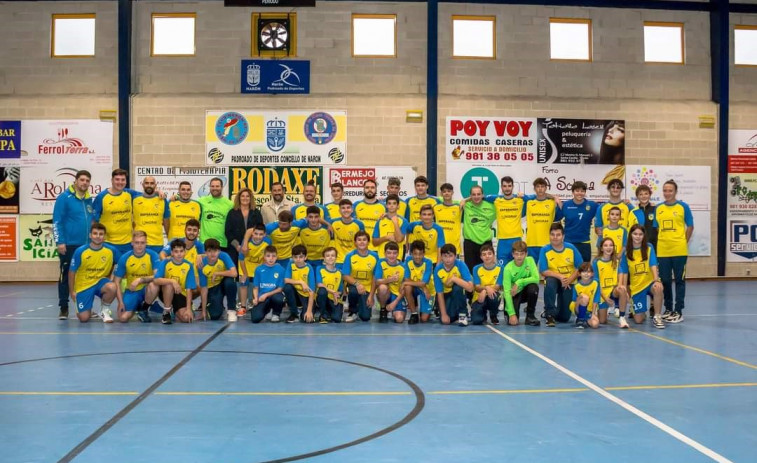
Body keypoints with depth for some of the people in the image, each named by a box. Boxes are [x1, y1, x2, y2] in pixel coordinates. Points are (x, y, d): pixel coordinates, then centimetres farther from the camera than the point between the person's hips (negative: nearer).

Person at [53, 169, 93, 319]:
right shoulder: (64, 197, -6)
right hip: (69, 245, -6)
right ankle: (63, 308, 9)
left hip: (87, 245, 6)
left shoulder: (89, 200, 11)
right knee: (65, 276, 2)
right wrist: (59, 242, -15)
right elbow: (57, 222, -10)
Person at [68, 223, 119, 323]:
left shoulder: (111, 250, -13)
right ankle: (84, 311, 32)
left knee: (112, 287, -35)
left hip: (100, 281, 1)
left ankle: (105, 310, -5)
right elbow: (72, 272, -4)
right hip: (84, 286, -1)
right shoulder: (80, 251, -16)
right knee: (84, 318, -8)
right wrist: (72, 291, -1)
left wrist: (107, 279, 5)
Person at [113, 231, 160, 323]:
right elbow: (117, 281, -4)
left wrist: (140, 280, -31)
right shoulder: (124, 258, -10)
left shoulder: (152, 255, -14)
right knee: (123, 318, -19)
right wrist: (121, 302, -12)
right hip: (131, 291, 1)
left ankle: (144, 310, -6)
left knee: (154, 285, -37)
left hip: (147, 289, -1)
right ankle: (136, 307, 19)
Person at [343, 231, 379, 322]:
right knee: (353, 291, -39)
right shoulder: (350, 256, -9)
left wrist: (371, 295, -6)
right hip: (353, 285, -1)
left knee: (365, 317, -12)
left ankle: (362, 305, 26)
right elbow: (345, 275, -10)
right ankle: (352, 311, -6)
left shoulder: (374, 256, -7)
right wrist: (357, 284, -27)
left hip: (367, 288, 1)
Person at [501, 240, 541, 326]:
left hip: (525, 291, 2)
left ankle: (530, 316, -12)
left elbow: (536, 278, -21)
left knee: (533, 287, -31)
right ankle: (508, 311, 16)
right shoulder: (508, 268, -22)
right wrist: (512, 314, -32)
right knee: (513, 320, -23)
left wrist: (519, 282, -29)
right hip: (513, 294, -2)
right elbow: (507, 291, -26)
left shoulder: (530, 260, -14)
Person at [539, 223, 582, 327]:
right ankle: (550, 314, -26)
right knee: (550, 281, -40)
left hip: (569, 283, 1)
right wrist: (559, 276, -27)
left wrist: (570, 279, -18)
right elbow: (543, 271, -15)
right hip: (554, 280, -1)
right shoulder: (545, 250, -12)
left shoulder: (571, 248, -7)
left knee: (564, 318, -4)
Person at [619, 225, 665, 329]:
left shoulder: (649, 248, -5)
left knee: (658, 289, -39)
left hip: (649, 283, -1)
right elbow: (624, 272, -2)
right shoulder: (626, 251, -4)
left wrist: (657, 280, -30)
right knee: (638, 320, -3)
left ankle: (657, 316, -18)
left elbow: (653, 265, -15)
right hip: (636, 286, 1)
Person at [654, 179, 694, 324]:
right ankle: (668, 309, 22)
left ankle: (678, 311, 8)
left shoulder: (683, 207, -1)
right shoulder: (658, 208, 6)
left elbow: (690, 227, 3)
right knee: (665, 280, 9)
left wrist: (683, 242, 1)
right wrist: (661, 242, 6)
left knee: (679, 280, 3)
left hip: (679, 251, -3)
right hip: (662, 251, 3)